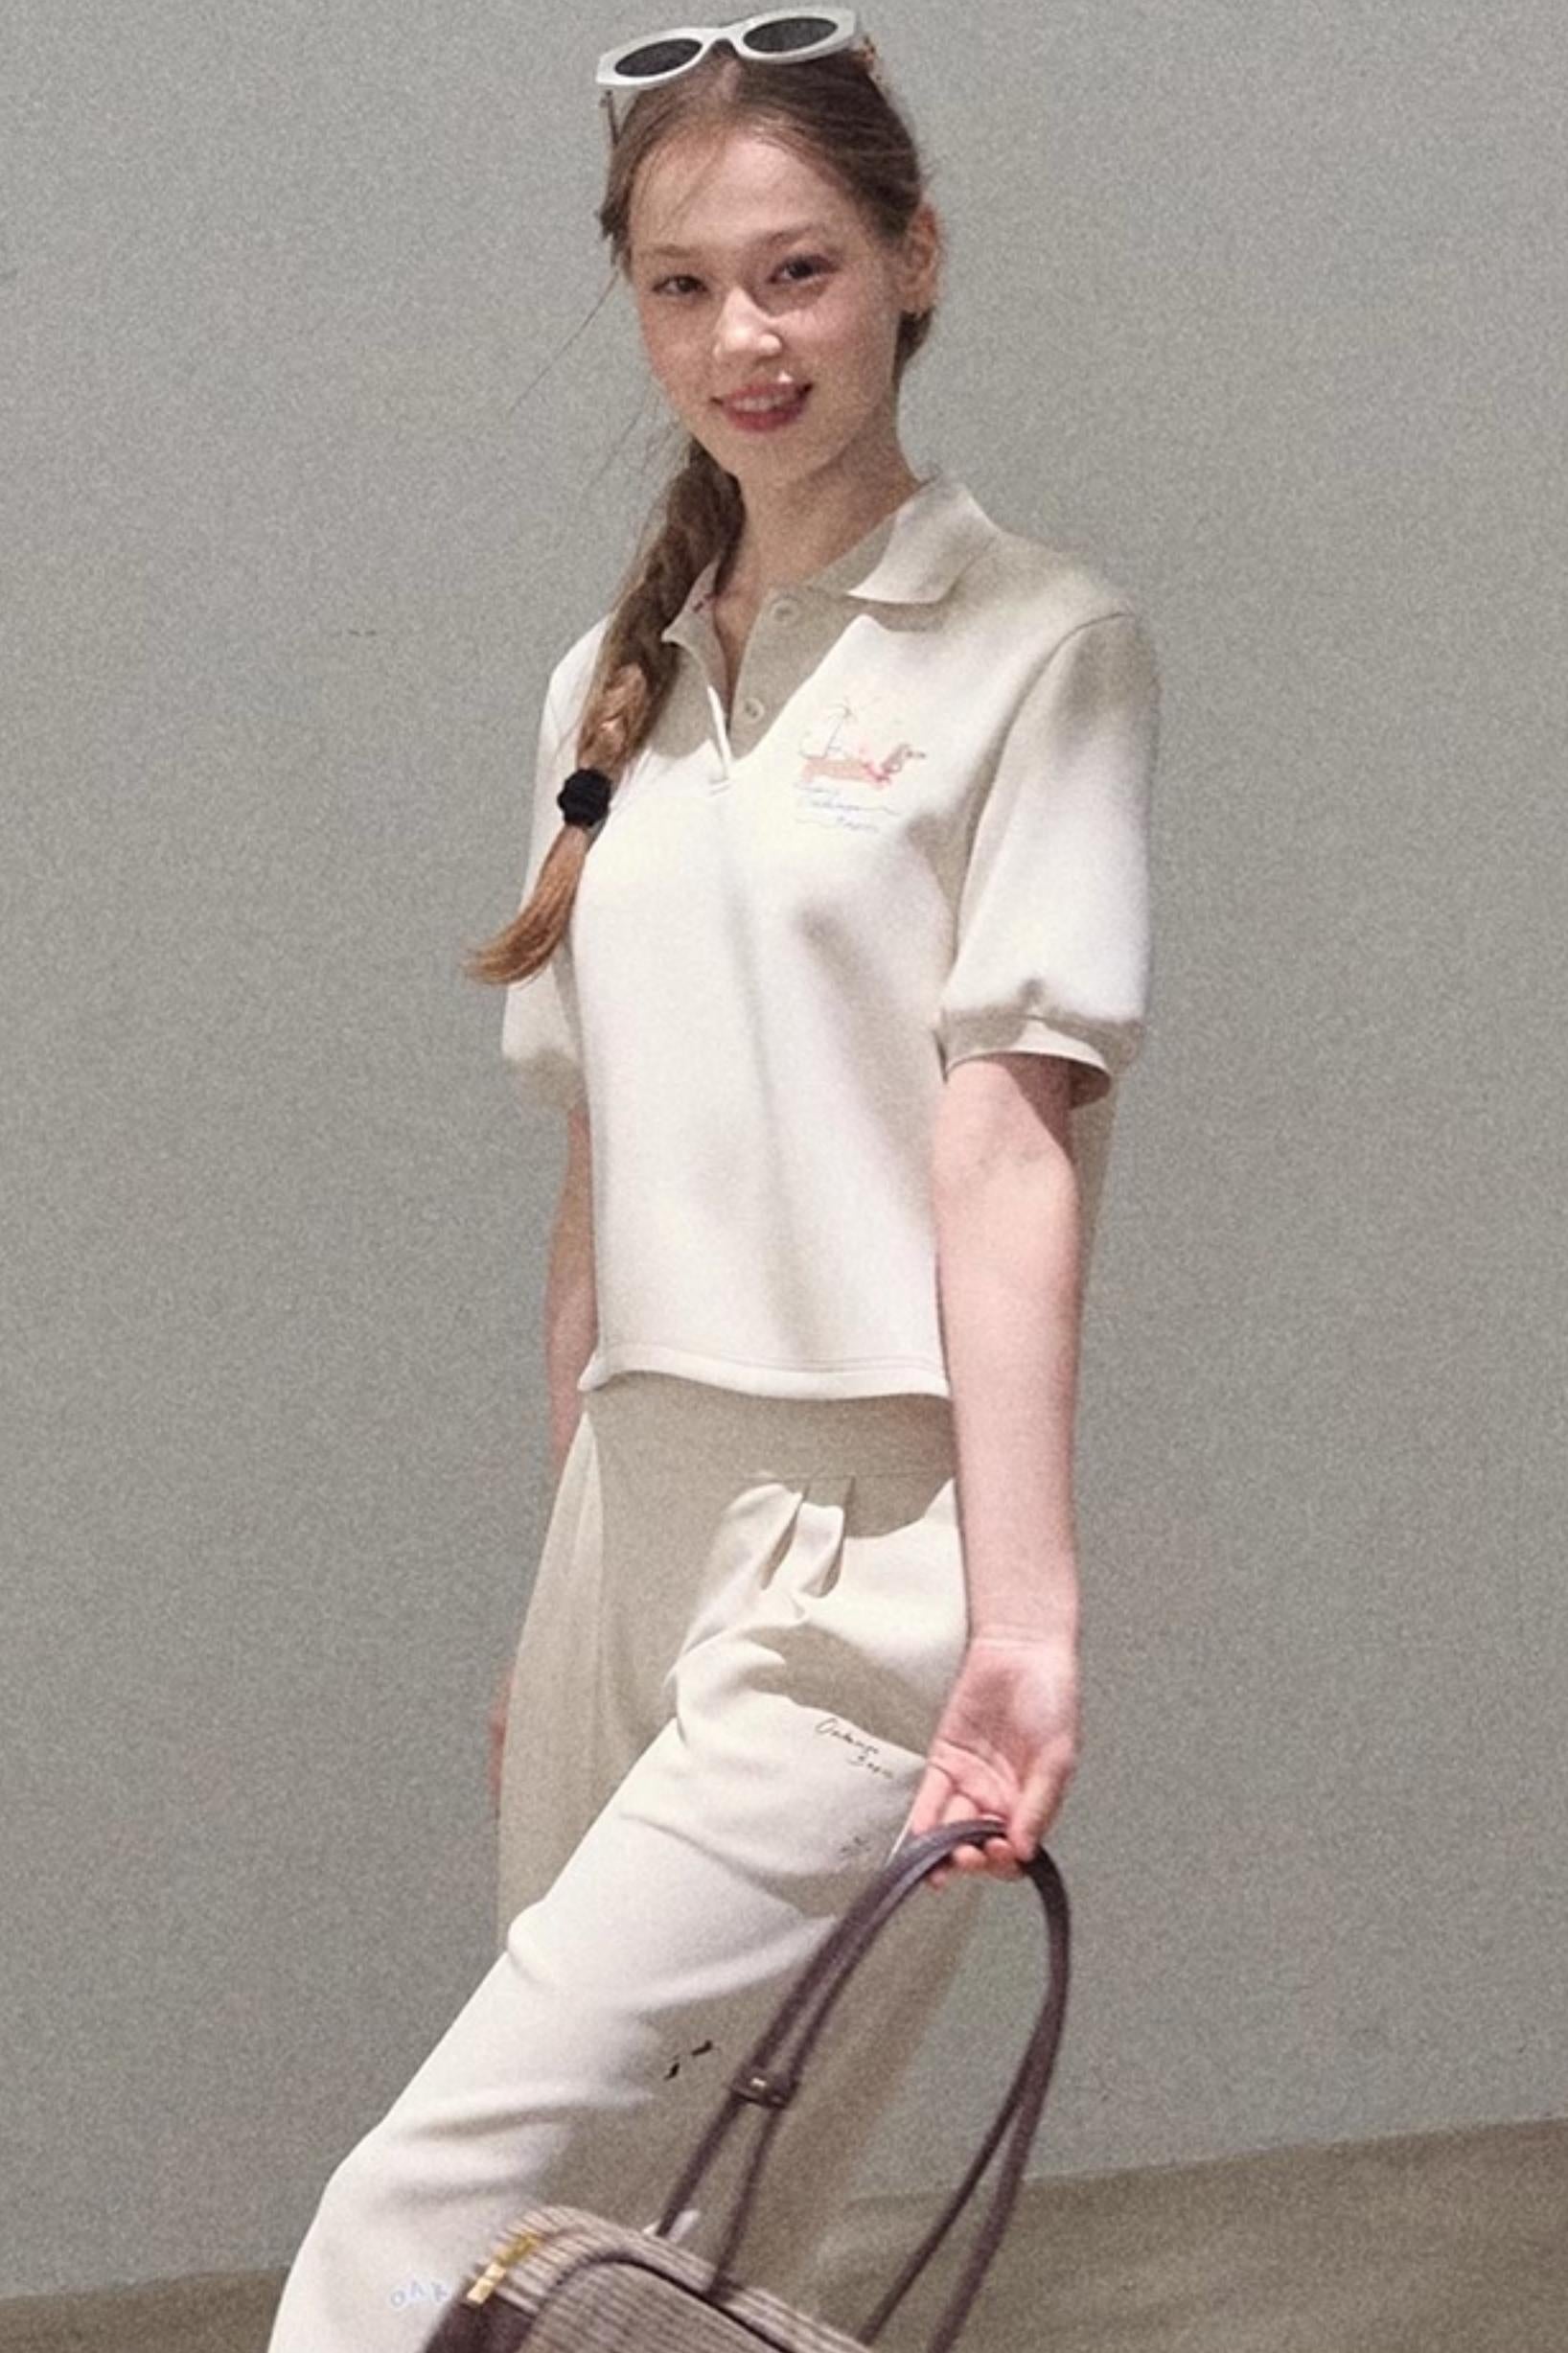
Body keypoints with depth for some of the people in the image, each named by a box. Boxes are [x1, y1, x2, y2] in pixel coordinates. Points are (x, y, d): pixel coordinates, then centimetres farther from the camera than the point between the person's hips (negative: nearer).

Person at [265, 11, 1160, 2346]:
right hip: (639, 1525, 6)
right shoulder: (617, 689, 16)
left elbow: (1011, 1135, -13)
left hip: (870, 1540, -6)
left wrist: (1020, 1599, -22)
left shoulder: (1035, 646, -3)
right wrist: (568, 1600, 16)